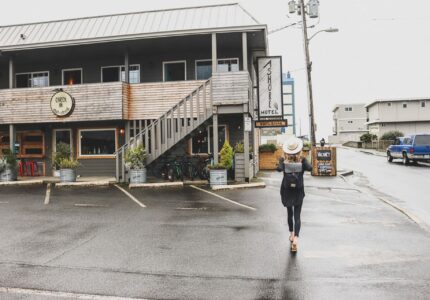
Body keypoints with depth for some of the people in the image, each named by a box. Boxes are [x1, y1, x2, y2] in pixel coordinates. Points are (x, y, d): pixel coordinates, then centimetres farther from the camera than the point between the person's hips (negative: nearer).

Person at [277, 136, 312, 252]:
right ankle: (296, 238, -15)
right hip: (299, 191, -1)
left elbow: (279, 169, -21)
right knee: (297, 216, 1)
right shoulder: (302, 159, -9)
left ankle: (291, 234, 33)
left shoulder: (283, 159, -8)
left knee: (289, 213, 19)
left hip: (286, 191, 1)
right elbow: (309, 168, -20)